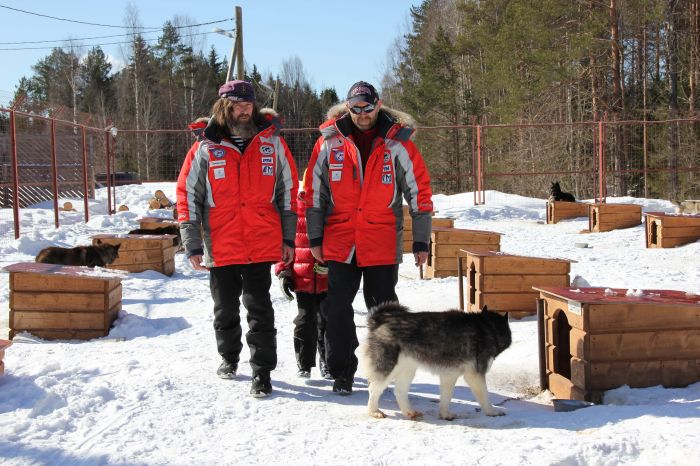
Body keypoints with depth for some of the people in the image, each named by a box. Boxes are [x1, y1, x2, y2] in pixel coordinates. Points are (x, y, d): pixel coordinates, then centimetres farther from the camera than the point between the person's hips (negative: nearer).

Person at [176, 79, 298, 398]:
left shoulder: (272, 143, 2)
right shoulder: (205, 149, -1)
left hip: (262, 245, -1)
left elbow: (289, 190, 8)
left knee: (259, 309, -2)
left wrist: (288, 239, 5)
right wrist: (193, 245, -4)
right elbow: (188, 195, 1)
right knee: (225, 308, 16)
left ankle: (262, 372, 5)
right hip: (220, 248, 1)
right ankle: (229, 357, 37)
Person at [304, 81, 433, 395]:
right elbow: (315, 191, 8)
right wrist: (315, 238, 6)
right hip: (339, 242, 1)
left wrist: (421, 242, 0)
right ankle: (342, 372, 16)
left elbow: (419, 192, 2)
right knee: (337, 309, 3)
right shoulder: (329, 142, 2)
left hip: (383, 245, -1)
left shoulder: (397, 144, -1)